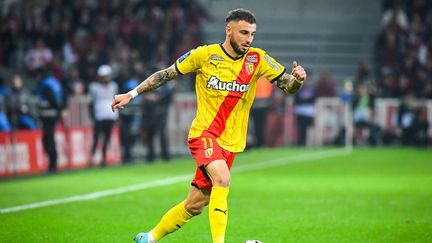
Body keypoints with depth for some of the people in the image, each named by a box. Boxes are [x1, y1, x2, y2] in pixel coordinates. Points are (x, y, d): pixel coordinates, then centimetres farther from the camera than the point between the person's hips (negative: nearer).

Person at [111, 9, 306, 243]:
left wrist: (297, 79, -25)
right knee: (222, 179, -32)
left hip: (230, 142, 4)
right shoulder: (205, 55, -6)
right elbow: (166, 74, 4)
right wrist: (131, 94, 1)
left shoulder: (257, 60, -1)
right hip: (203, 133, -4)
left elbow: (288, 85, -1)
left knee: (194, 205, 8)